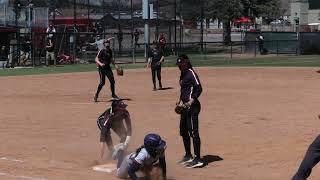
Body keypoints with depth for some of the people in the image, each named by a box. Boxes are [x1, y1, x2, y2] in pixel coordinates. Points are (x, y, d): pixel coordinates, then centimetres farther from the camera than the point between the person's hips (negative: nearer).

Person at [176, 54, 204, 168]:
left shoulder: (191, 73, -12)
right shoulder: (183, 74, 16)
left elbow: (199, 88, -19)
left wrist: (191, 101, -28)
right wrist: (180, 100, 17)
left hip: (192, 106, -11)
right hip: (185, 106, 11)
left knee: (193, 131, -11)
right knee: (183, 131, 18)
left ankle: (197, 159, -9)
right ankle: (188, 156, 31)